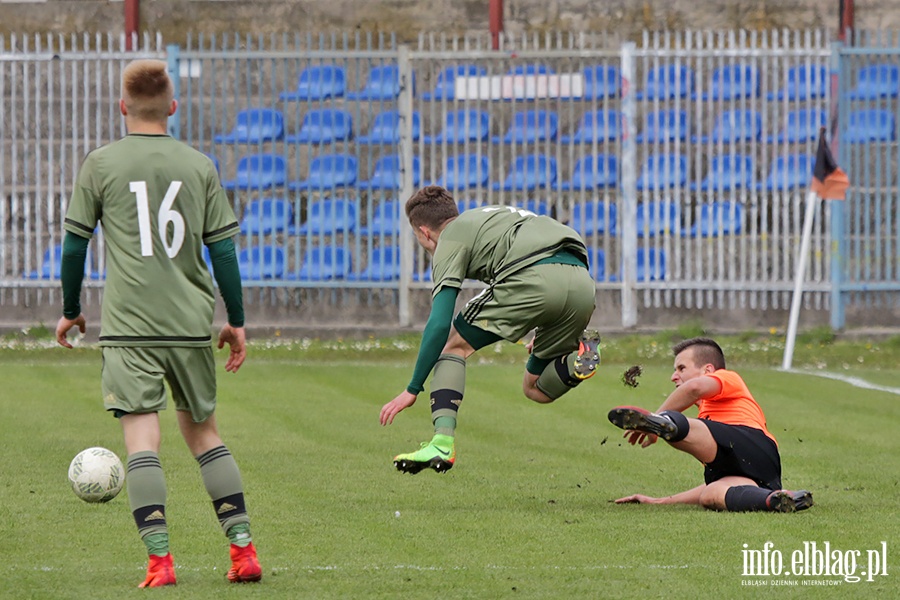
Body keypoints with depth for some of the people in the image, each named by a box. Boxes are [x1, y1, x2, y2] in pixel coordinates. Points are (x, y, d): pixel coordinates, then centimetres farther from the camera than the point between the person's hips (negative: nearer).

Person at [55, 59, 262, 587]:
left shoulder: (101, 165, 0)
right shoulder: (199, 166, 6)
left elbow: (75, 244, 5)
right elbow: (223, 248, 7)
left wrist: (71, 311, 19)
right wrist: (237, 321, 16)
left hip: (128, 326, -3)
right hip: (191, 324, 3)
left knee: (142, 438, -6)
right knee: (202, 429, 17)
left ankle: (160, 560, -17)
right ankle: (244, 548, 13)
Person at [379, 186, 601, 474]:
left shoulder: (451, 239, 14)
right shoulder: (496, 215, 38)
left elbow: (439, 324, 4)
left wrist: (412, 390, 8)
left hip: (533, 278, -7)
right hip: (583, 282, 7)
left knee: (454, 345, 13)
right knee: (536, 389, 22)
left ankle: (443, 442, -4)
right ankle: (578, 359, -8)